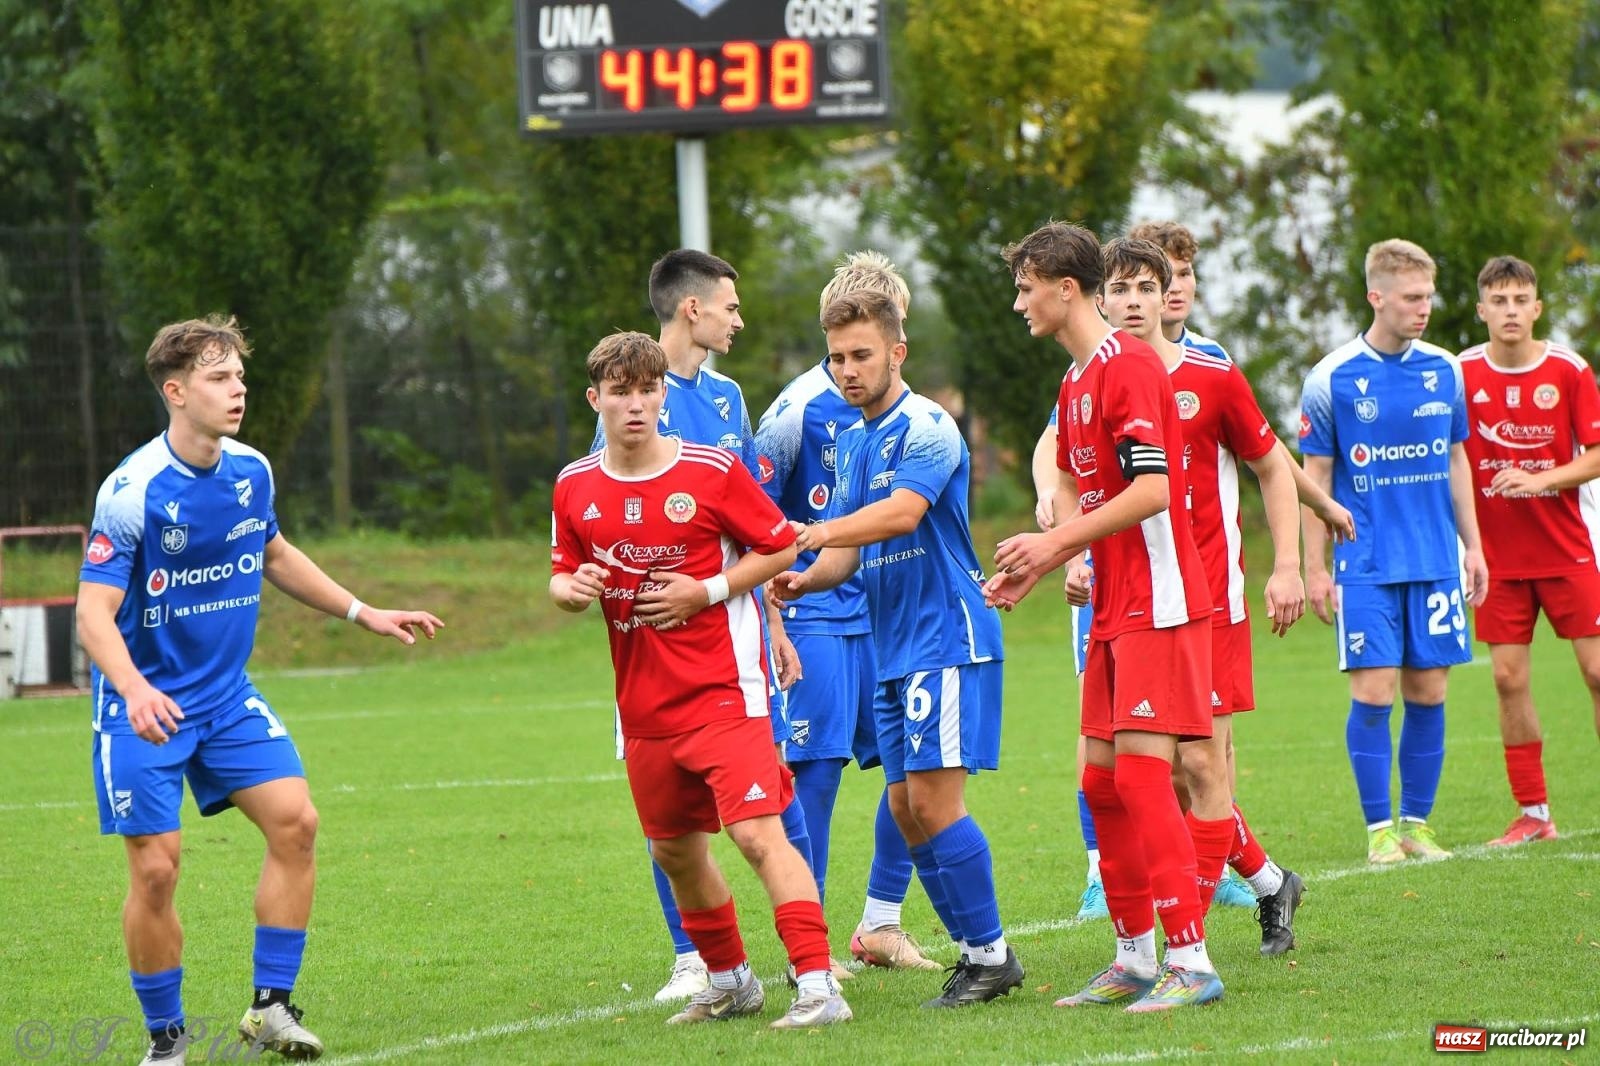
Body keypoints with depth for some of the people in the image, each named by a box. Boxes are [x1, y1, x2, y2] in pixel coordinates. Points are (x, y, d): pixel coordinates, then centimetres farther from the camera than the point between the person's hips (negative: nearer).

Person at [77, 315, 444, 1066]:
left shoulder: (251, 472, 0)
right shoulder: (131, 491, -20)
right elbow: (94, 614, -23)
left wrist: (362, 613, 21)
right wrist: (135, 691, -40)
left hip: (227, 694, 6)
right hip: (144, 706, -6)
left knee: (294, 820, -9)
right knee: (154, 868, -8)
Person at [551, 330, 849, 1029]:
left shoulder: (712, 471, -8)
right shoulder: (575, 488, 4)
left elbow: (781, 547, 0)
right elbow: (562, 577, 15)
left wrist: (706, 591, -12)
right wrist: (572, 588, -10)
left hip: (723, 691, -5)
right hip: (643, 705, 5)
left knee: (758, 834, -17)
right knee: (675, 852, 14)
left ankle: (818, 987, -19)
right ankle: (729, 982, 33)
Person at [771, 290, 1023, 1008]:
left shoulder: (926, 427, -11)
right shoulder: (853, 443, 16)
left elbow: (902, 512, -27)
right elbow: (848, 550, 17)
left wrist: (821, 531, -38)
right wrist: (803, 579, -4)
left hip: (948, 638, -9)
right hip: (894, 650, 9)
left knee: (933, 800, -12)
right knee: (906, 808, 6)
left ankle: (991, 955, -3)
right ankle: (974, 950, 14)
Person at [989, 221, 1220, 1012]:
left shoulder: (1129, 367, -14)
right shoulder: (1076, 382, 17)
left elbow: (1152, 491, -21)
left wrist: (1057, 542, -17)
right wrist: (1032, 568, 9)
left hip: (1157, 602, -10)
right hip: (1112, 606, 10)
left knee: (1143, 772, -13)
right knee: (1101, 779, 9)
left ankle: (1190, 962, -12)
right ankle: (1136, 959, 15)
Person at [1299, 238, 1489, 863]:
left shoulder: (1445, 371, 7)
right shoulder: (1332, 379, -4)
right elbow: (1315, 477, 0)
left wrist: (1472, 546, 14)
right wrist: (1315, 568, -2)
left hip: (1436, 564, 3)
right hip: (1365, 568, -3)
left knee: (1428, 693, 3)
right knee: (1373, 693, -7)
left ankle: (1417, 825, 12)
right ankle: (1380, 829, 2)